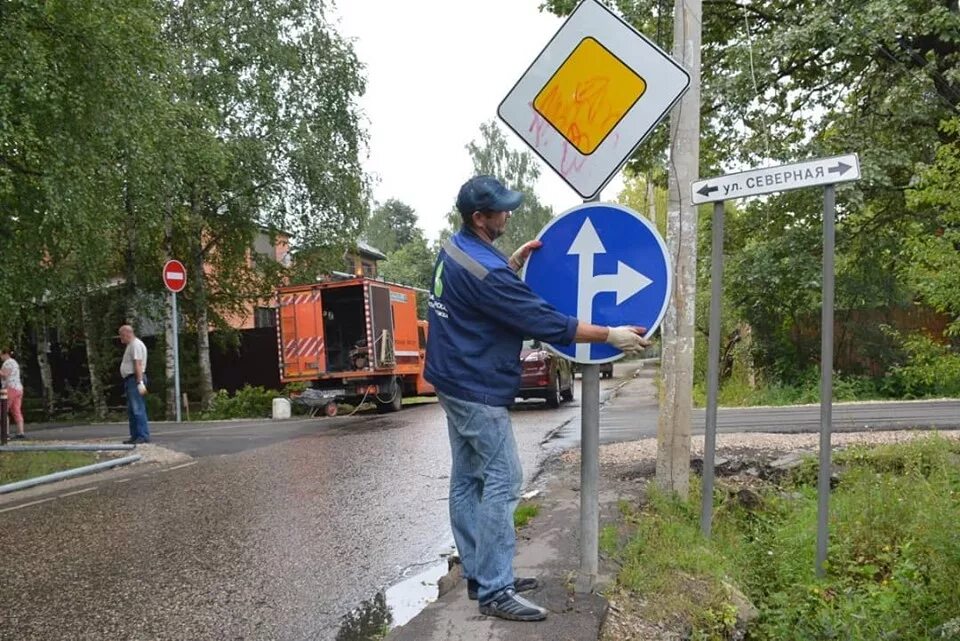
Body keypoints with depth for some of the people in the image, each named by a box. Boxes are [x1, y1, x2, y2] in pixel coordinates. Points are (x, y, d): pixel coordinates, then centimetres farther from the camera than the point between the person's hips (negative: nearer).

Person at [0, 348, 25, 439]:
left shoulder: (8, 362, -8)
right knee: (17, 412, 3)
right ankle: (20, 433, -3)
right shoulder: (14, 362, 22)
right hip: (18, 389, 9)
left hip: (10, 389, -9)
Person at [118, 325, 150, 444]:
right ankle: (135, 436, 15)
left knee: (138, 409, -13)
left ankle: (144, 436, -13)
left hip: (135, 380, -11)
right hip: (130, 380, 11)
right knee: (131, 410, 12)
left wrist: (140, 382, -27)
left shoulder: (136, 344, -11)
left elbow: (138, 364, -20)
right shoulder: (131, 345, 22)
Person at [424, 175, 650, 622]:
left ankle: (479, 576, 23)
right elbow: (545, 321, -23)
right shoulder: (483, 271, -24)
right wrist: (611, 335, -16)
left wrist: (514, 262, 8)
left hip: (454, 381, 10)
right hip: (477, 390, -10)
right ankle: (494, 592, 1)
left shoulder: (455, 249, 6)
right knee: (502, 482, -5)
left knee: (467, 480, 13)